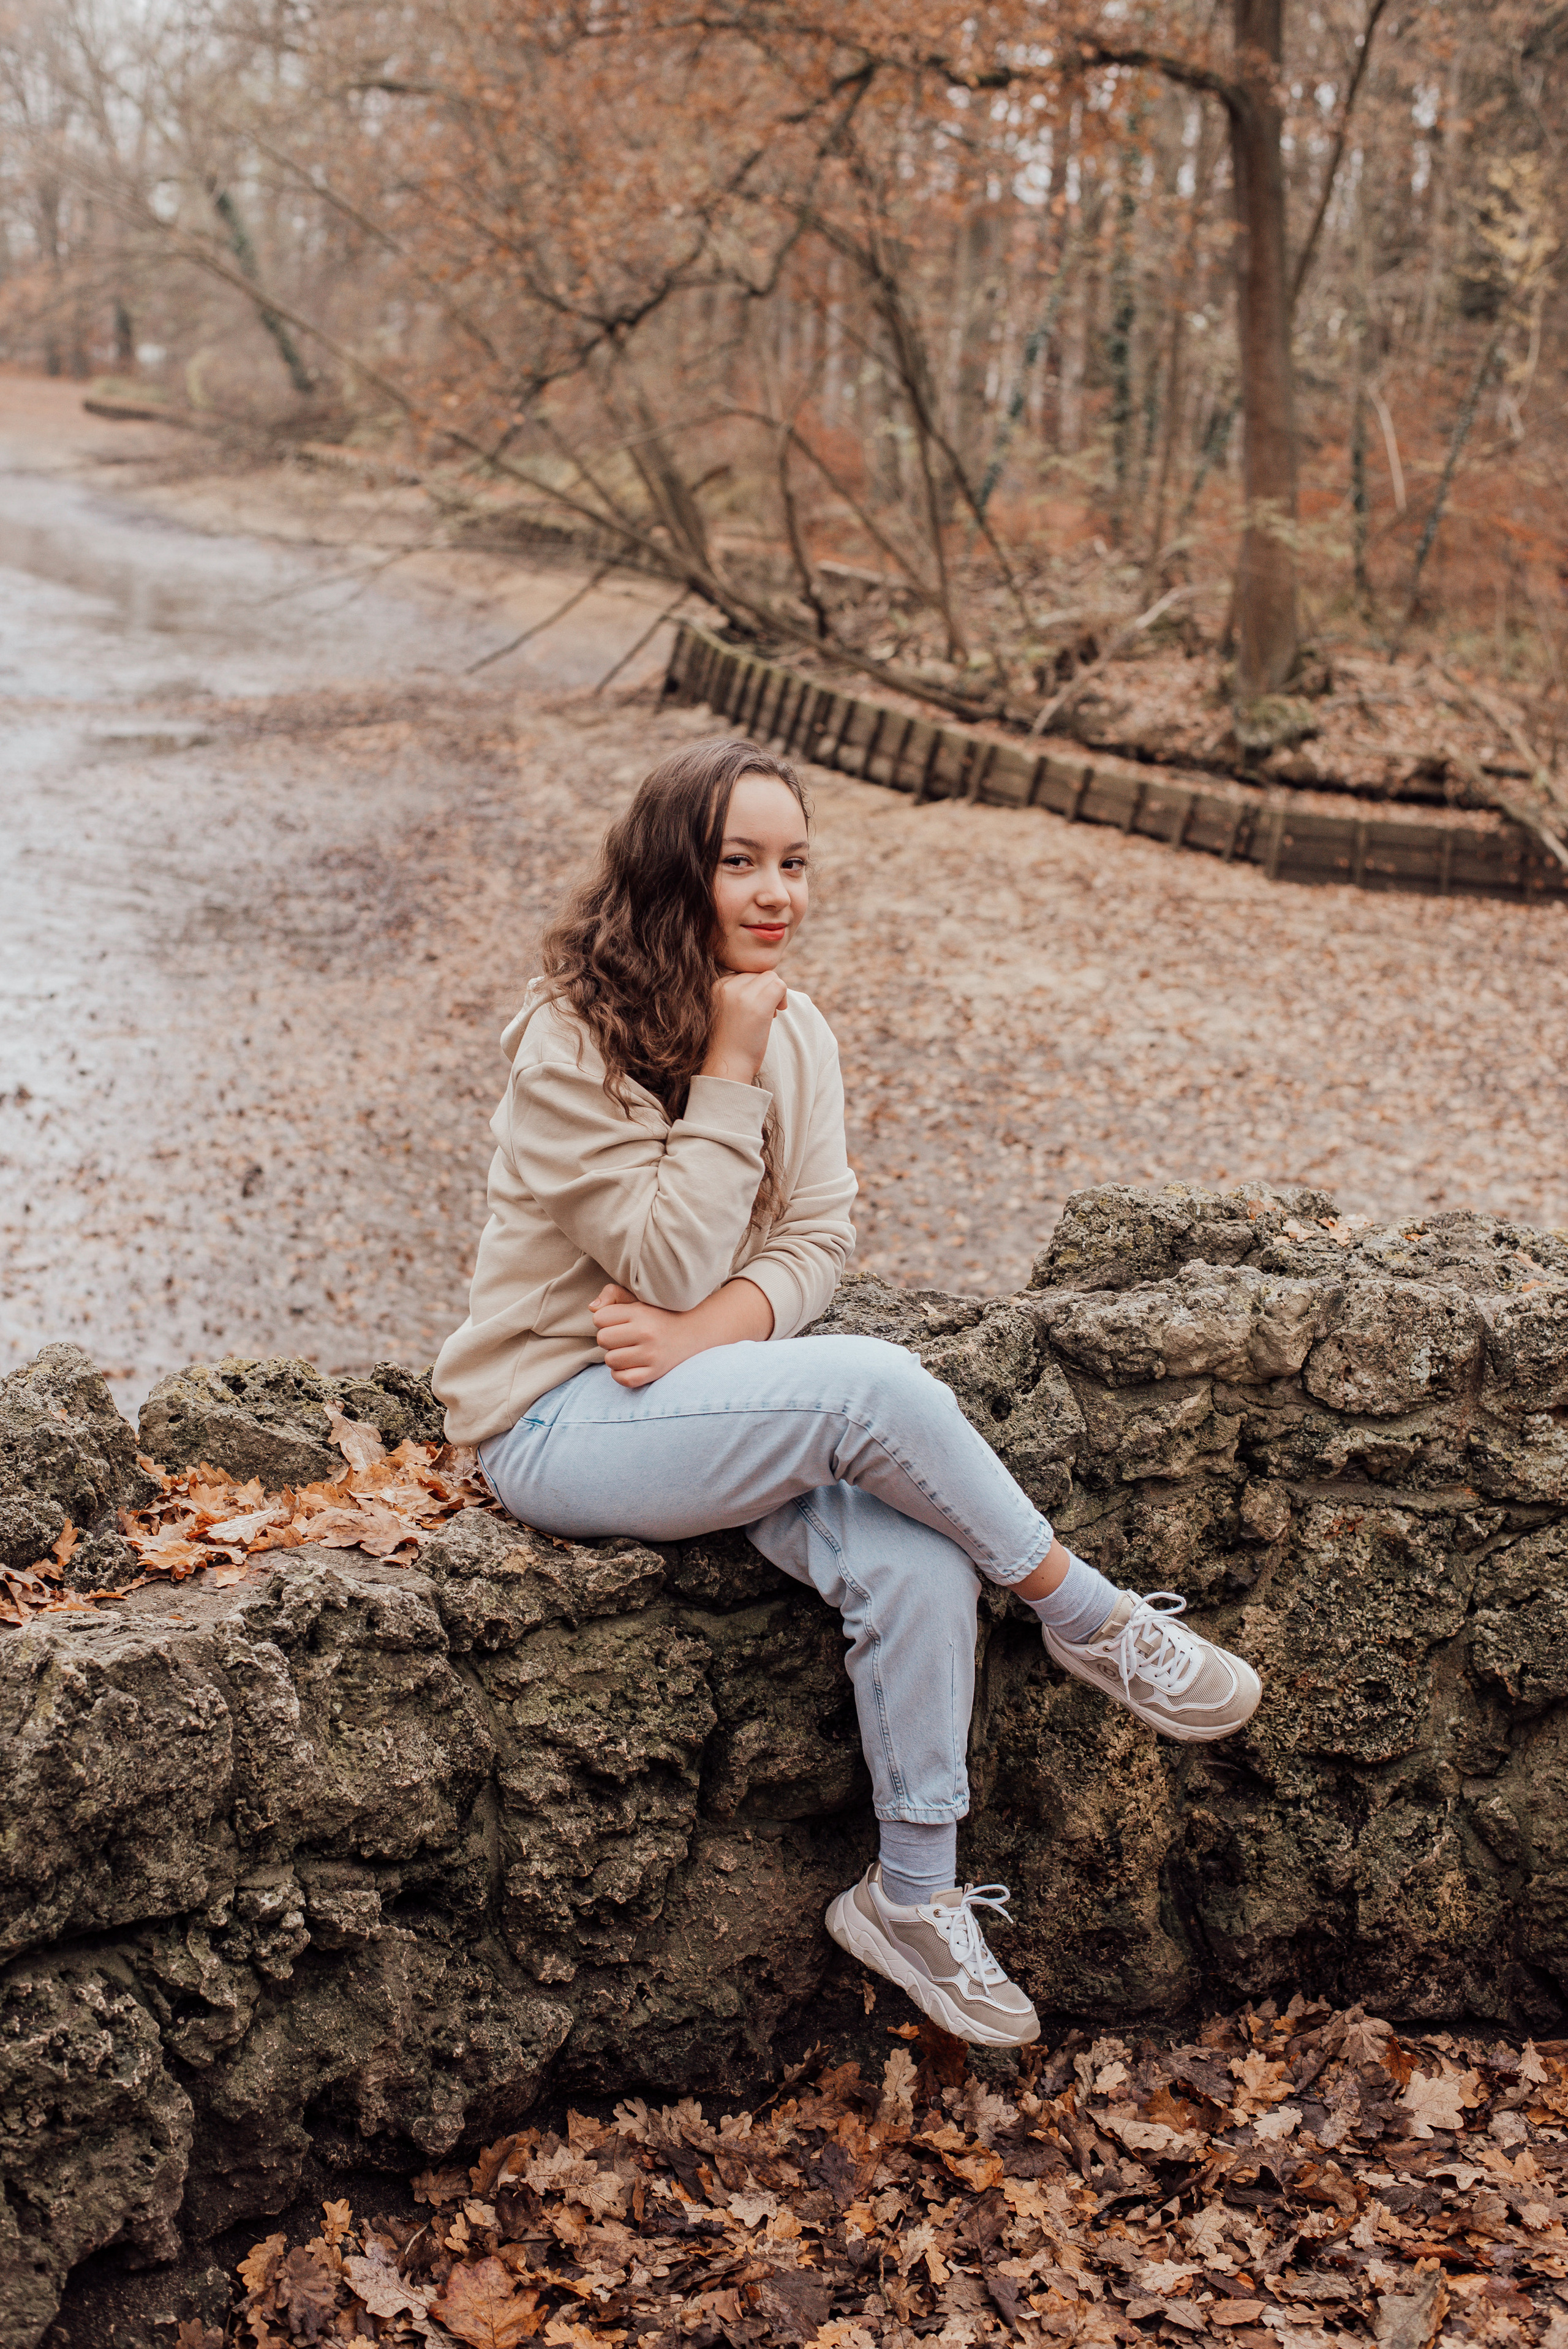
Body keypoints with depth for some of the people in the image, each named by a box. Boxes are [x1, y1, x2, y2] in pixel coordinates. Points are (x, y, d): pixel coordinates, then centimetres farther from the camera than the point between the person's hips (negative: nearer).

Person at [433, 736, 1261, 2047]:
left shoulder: (795, 1029, 5)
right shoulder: (574, 1041, -16)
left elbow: (818, 1240, 1)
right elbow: (670, 1265, -20)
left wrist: (710, 1329, -18)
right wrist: (724, 1069, -22)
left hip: (709, 1392, 6)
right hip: (561, 1421, -6)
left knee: (918, 1563, -23)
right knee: (878, 1388, -30)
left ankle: (916, 1898, -7)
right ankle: (1094, 1625, -10)